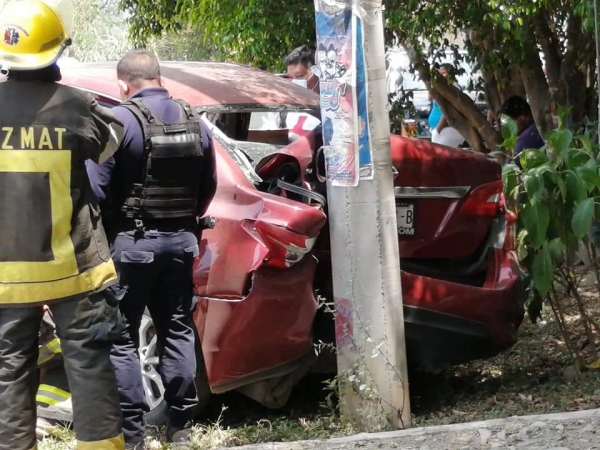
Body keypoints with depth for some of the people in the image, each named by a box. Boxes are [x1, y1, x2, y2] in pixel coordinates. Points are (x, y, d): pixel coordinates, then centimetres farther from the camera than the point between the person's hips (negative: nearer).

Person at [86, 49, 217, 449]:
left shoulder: (121, 120, -14)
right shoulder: (194, 121, 6)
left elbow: (96, 187, -16)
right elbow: (209, 187, 11)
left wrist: (104, 232, -2)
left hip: (131, 241, -6)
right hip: (181, 240, 6)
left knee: (122, 337, 1)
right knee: (178, 331, 14)